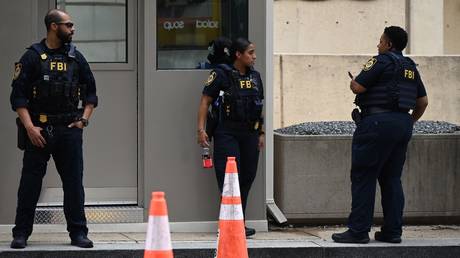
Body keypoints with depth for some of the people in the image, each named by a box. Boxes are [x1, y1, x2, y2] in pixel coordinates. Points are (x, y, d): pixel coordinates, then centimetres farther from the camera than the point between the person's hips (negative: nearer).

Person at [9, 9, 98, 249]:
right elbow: (18, 96, -4)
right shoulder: (32, 57, -1)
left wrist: (83, 119, 5)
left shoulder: (75, 57, 11)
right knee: (30, 182, 0)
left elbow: (90, 92, 18)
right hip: (39, 130, -3)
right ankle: (21, 233, 6)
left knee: (74, 182, 3)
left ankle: (78, 233, 9)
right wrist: (30, 127, -13)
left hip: (69, 130, 3)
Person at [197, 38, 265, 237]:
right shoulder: (221, 75, -6)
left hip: (250, 133, 6)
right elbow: (205, 101, -6)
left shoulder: (255, 77, 13)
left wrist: (260, 133, 17)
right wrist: (201, 129, -13)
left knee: (247, 176, 6)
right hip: (227, 133, -6)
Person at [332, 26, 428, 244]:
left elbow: (358, 87, -13)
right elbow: (423, 101, 20)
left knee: (363, 177, -4)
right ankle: (393, 232, 10)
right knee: (391, 179, 12)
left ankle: (358, 231, -6)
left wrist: (353, 82, 10)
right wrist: (410, 122, 29)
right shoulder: (410, 67, 17)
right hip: (403, 124, 8)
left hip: (379, 122, -8)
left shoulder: (382, 61, -8)